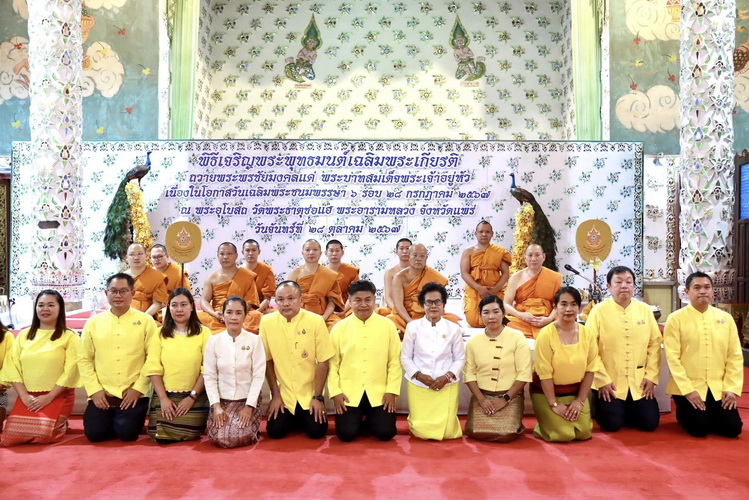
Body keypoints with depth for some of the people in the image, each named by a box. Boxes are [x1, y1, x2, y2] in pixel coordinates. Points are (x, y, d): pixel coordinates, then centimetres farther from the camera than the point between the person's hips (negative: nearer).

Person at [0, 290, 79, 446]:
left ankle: (60, 424, 11)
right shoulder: (23, 335, 10)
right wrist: (24, 395, -8)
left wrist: (49, 397, -14)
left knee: (43, 434, -23)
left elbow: (70, 371, -8)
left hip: (58, 396, -4)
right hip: (28, 397, 4)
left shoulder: (69, 336, -2)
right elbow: (13, 367, 4)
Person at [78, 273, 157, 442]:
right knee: (94, 433, -9)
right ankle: (111, 420, 25)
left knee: (127, 433, -13)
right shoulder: (93, 322, 6)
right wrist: (95, 390, -4)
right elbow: (84, 359, 6)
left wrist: (138, 388, -11)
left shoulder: (146, 321, -1)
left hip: (133, 394, -2)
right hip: (102, 394, 3)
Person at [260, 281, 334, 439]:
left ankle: (304, 418, 25)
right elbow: (268, 361, 0)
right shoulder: (267, 322, -9)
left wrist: (317, 396, -8)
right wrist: (275, 394, -1)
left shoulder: (316, 321, -14)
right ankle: (293, 419, 27)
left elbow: (322, 361, -9)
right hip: (283, 393, 2)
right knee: (275, 431, -6)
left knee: (316, 431, -10)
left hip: (309, 393, -1)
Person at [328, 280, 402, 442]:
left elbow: (395, 361, 2)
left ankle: (370, 419, 23)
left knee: (385, 432, -11)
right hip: (349, 392, 0)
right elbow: (333, 363, 3)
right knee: (346, 433, -12)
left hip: (379, 392, 0)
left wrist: (392, 391, -4)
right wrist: (335, 392, -4)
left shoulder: (387, 326, 1)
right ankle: (359, 419, 22)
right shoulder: (339, 328, 2)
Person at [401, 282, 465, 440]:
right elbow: (405, 357, 1)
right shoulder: (413, 327, -2)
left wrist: (447, 376, -12)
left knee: (447, 432, -4)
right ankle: (416, 417, 33)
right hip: (419, 385, 0)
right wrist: (419, 375, -13)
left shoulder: (454, 329, 1)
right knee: (421, 432, -3)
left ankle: (446, 419, 32)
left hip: (447, 386, 1)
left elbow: (460, 358, 4)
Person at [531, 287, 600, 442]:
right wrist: (554, 404, -15)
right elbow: (544, 373, -17)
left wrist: (580, 400, -5)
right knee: (563, 435, -14)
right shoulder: (546, 334, -20)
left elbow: (590, 370, -1)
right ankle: (545, 424, 17)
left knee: (584, 433, -6)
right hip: (546, 392, -4)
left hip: (575, 391, 4)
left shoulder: (587, 334, -6)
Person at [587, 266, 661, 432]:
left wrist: (651, 376, -2)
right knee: (612, 424, -9)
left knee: (649, 422, -1)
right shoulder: (599, 311, -8)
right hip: (609, 383, -3)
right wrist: (602, 380, -13)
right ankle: (598, 408, 24)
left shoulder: (645, 310, 3)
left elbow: (654, 344, 4)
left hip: (639, 383, 4)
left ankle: (626, 412, 29)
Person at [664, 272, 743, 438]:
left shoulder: (726, 318, 5)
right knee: (699, 429, -12)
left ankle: (708, 415, 27)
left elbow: (735, 356, 5)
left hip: (718, 387, 4)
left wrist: (732, 388, -4)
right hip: (687, 387, -4)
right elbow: (672, 357, -11)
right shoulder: (676, 318, -7)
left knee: (732, 428, -5)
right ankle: (684, 414, 22)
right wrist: (688, 390, -16)